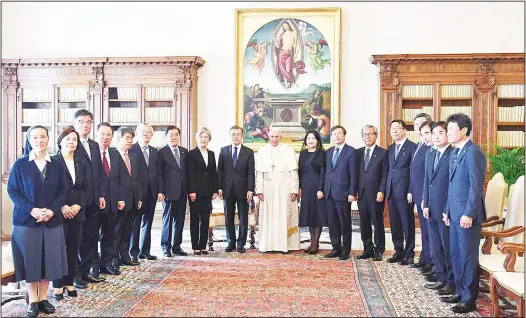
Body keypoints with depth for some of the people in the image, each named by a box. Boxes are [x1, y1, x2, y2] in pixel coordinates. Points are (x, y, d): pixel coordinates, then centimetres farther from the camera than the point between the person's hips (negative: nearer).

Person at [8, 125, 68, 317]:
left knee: (49, 258, 5)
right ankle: (32, 300, 16)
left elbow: (63, 190, 4)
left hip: (52, 220, 2)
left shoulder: (57, 165, 5)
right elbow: (12, 190, -3)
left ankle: (43, 298, 18)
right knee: (30, 260, 4)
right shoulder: (20, 164, -2)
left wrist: (52, 210, -12)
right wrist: (31, 210, -16)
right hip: (26, 220, -2)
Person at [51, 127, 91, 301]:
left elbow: (87, 187, 7)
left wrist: (78, 206, -7)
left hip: (77, 212, 4)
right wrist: (62, 207, -16)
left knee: (73, 248, 7)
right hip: (59, 212, -4)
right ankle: (58, 285, 11)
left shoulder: (82, 163, 12)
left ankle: (69, 282, 18)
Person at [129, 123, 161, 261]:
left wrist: (159, 191, 5)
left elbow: (158, 172, 12)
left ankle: (145, 251, 18)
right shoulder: (131, 150, -4)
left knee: (147, 222, 10)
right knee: (135, 222, 2)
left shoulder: (155, 152, 14)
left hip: (152, 192, 6)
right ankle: (133, 252, 11)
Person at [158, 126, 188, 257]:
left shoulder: (184, 151, 11)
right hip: (169, 192, -5)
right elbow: (159, 174, -6)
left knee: (179, 220, 9)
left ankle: (176, 246, 19)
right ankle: (166, 247, 13)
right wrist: (160, 191, -12)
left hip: (182, 192, 5)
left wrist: (189, 189, 8)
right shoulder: (162, 152, -4)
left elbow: (187, 171, 13)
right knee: (167, 220, 3)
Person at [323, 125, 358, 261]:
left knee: (345, 223, 3)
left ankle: (345, 250, 13)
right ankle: (336, 248, 20)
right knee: (332, 223, 9)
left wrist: (352, 193, -12)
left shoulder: (351, 151, -3)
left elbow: (353, 174, -7)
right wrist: (323, 190, 8)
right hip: (329, 193, 6)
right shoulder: (328, 152, 15)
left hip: (343, 193, -5)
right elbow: (326, 172, 15)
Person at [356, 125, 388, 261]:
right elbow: (356, 173, 12)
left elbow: (385, 174, -5)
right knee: (364, 223, 9)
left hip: (376, 194, -4)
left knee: (378, 223, 3)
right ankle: (368, 249, 19)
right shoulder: (358, 153, 12)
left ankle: (378, 250, 14)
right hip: (361, 193, 4)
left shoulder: (383, 153, -1)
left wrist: (381, 191, -13)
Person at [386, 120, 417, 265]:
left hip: (404, 192, -6)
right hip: (391, 192, 6)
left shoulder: (412, 147, -4)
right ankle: (398, 251, 22)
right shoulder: (390, 148, 16)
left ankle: (409, 254, 11)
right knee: (395, 223, 11)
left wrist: (411, 192, -13)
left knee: (407, 223, 1)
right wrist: (386, 190, 8)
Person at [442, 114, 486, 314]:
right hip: (455, 212, 9)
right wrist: (448, 210, 16)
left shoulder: (473, 152, -14)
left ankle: (470, 299, 12)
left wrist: (468, 214, -19)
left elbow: (476, 186, -18)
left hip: (467, 213, -8)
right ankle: (460, 291, 27)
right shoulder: (455, 153, 14)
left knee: (468, 256, 1)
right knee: (455, 254, 14)